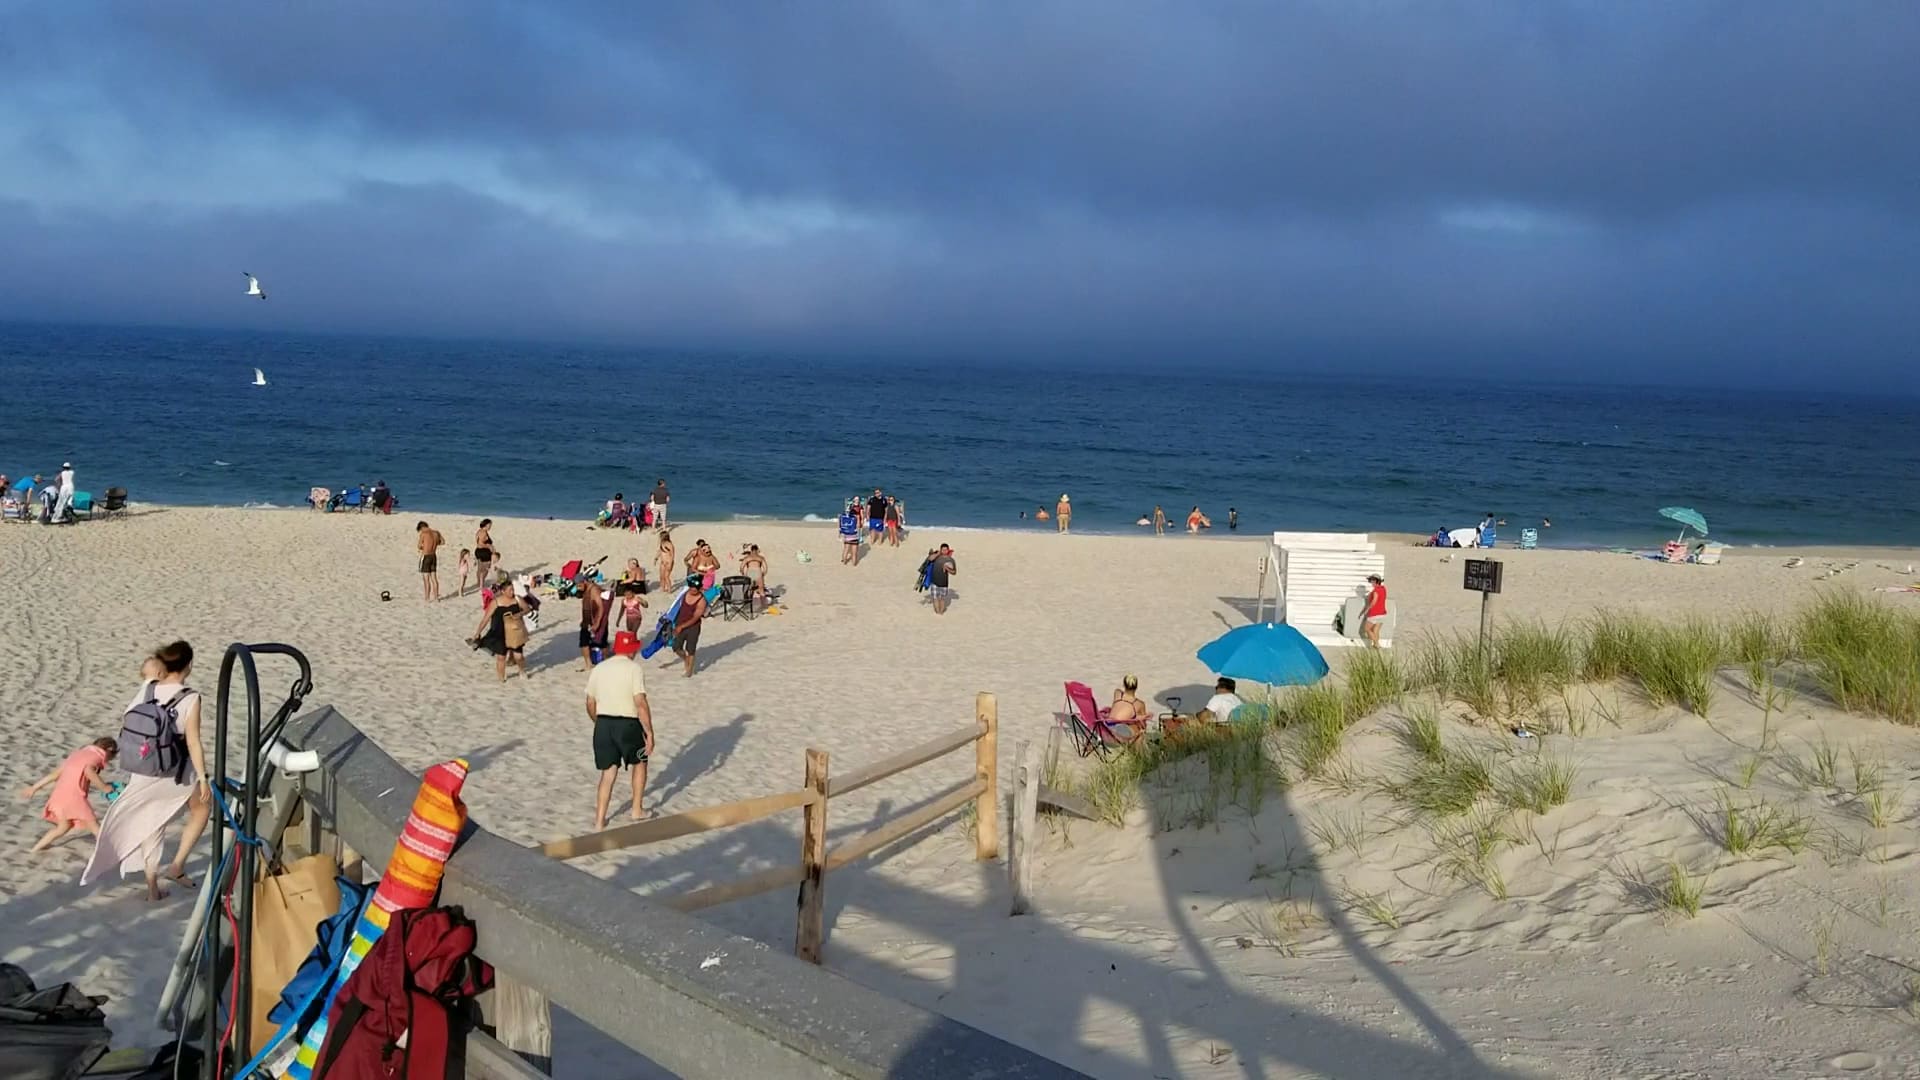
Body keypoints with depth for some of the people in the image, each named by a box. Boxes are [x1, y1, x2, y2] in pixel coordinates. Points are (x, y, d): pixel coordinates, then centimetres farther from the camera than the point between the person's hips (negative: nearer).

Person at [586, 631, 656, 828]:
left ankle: (599, 821, 8)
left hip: (603, 725, 4)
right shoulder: (634, 669, -9)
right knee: (640, 762, 21)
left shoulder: (598, 669, 8)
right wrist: (649, 733, -13)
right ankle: (637, 811, 25)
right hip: (628, 725, -4)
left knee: (608, 773, 11)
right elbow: (641, 704, -16)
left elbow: (590, 705, 12)